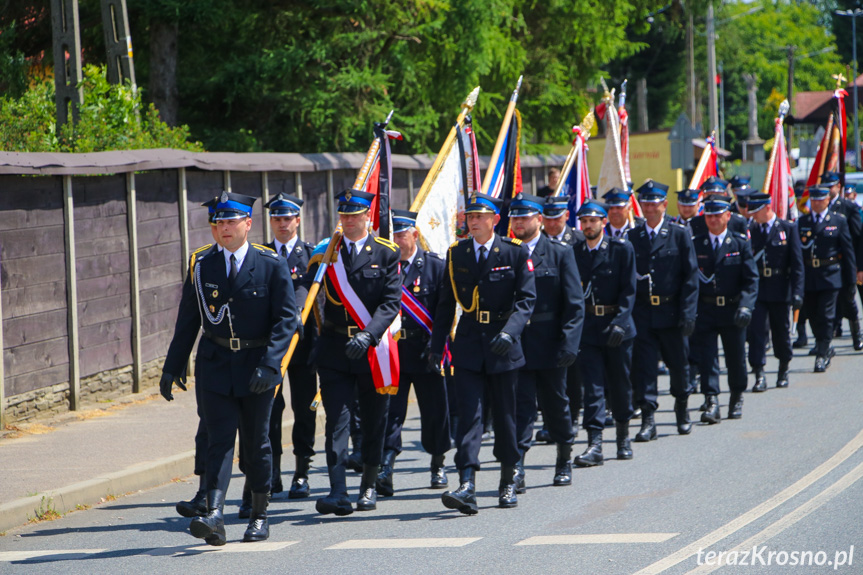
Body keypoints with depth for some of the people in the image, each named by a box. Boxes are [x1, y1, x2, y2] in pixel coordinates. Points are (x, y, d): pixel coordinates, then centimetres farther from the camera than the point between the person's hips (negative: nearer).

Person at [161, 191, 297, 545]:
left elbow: (286, 320, -9)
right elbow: (187, 321, 9)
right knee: (219, 440, -9)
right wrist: (172, 368, 7)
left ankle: (260, 516, 22)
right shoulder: (202, 266, 3)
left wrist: (269, 364, -21)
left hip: (257, 366, -1)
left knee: (257, 442, 8)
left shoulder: (271, 266, -5)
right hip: (216, 364, 1)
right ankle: (214, 517, -20)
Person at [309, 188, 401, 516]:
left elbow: (391, 302, -9)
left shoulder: (386, 253, -1)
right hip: (334, 348, 1)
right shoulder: (325, 252, 6)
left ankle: (369, 486, 25)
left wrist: (368, 335, -22)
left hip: (373, 349, -1)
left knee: (373, 421, 9)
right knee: (336, 419, -8)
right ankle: (338, 493, -14)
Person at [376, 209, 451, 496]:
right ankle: (385, 470, -16)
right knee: (390, 410, -10)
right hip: (391, 351, 1)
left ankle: (437, 464, 29)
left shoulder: (436, 266, -1)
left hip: (426, 351, -1)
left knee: (435, 411, 9)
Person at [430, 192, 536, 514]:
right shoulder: (456, 254, 7)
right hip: (468, 347, 1)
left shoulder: (515, 253, -1)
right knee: (469, 413, -10)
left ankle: (508, 481, 24)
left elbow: (527, 298, -6)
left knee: (504, 415, 7)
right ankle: (467, 486, -19)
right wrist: (437, 344, 7)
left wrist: (510, 331, -22)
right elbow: (446, 303, 12)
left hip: (503, 347, -1)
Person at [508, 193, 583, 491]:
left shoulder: (561, 253, 0)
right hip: (517, 346, 0)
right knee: (521, 404, -9)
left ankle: (564, 460, 33)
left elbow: (574, 304, -3)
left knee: (555, 405, 13)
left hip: (550, 345, 0)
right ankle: (516, 469, -13)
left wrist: (568, 344, -13)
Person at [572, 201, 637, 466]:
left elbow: (628, 290, -6)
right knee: (592, 384, -7)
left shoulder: (622, 249, -1)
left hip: (617, 327, -1)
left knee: (620, 384, 9)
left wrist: (618, 322, -17)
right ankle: (594, 444, -12)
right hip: (587, 328, 1)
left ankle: (623, 437, 27)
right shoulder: (574, 253, 7)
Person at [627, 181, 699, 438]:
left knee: (678, 364, 10)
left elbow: (690, 276, -3)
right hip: (642, 314, 1)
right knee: (643, 365, -5)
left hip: (671, 312, -1)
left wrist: (688, 313, -11)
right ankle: (648, 419, -3)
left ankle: (682, 409, 31)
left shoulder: (680, 234, 0)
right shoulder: (632, 238, 7)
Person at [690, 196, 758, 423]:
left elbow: (751, 279, -3)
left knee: (736, 359, 9)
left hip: (733, 311, 0)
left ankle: (737, 398, 29)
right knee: (706, 357, -9)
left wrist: (745, 306, -17)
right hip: (704, 311, 0)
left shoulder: (740, 243, 1)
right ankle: (711, 403, -12)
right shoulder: (695, 244, 4)